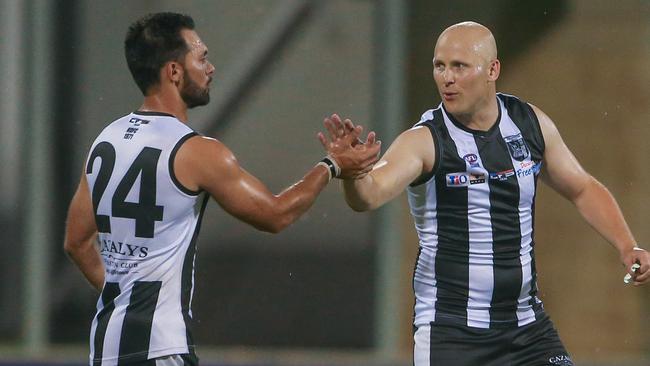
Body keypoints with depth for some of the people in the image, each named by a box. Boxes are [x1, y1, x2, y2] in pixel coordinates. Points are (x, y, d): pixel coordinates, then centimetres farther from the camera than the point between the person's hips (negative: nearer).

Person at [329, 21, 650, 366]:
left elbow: (582, 189, 18)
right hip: (450, 333, -4)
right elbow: (369, 195, -30)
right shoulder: (424, 141, -12)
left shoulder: (531, 124, 3)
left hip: (527, 327, 4)